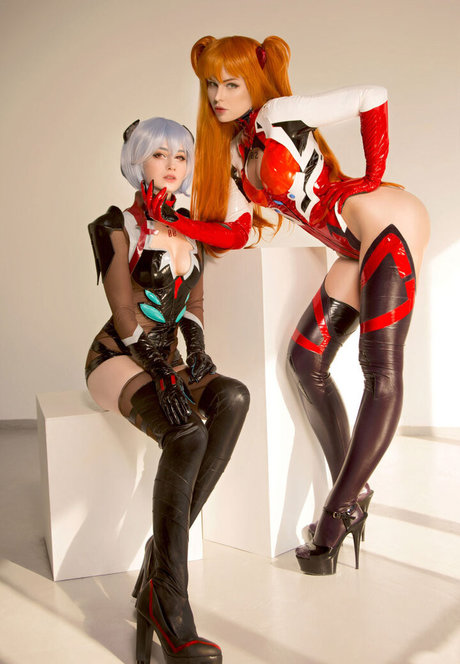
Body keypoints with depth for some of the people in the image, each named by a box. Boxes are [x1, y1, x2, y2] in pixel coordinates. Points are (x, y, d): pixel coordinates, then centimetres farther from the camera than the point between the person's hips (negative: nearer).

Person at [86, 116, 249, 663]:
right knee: (187, 432, -34)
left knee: (234, 398, -28)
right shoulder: (117, 227, -3)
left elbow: (193, 303, 11)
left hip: (166, 362, 6)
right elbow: (126, 316, -13)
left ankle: (160, 562, -25)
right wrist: (163, 377, -25)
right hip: (116, 362, -5)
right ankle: (169, 601, -29)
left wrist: (196, 348, -10)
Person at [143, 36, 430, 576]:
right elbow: (235, 233, 11)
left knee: (381, 370, -13)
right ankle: (351, 496, 12)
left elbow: (373, 97, -9)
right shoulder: (233, 154, 14)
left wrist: (373, 175, -9)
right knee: (306, 360, 5)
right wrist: (172, 220, -1)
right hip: (358, 251, 9)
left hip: (389, 223, -9)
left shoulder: (278, 115, -8)